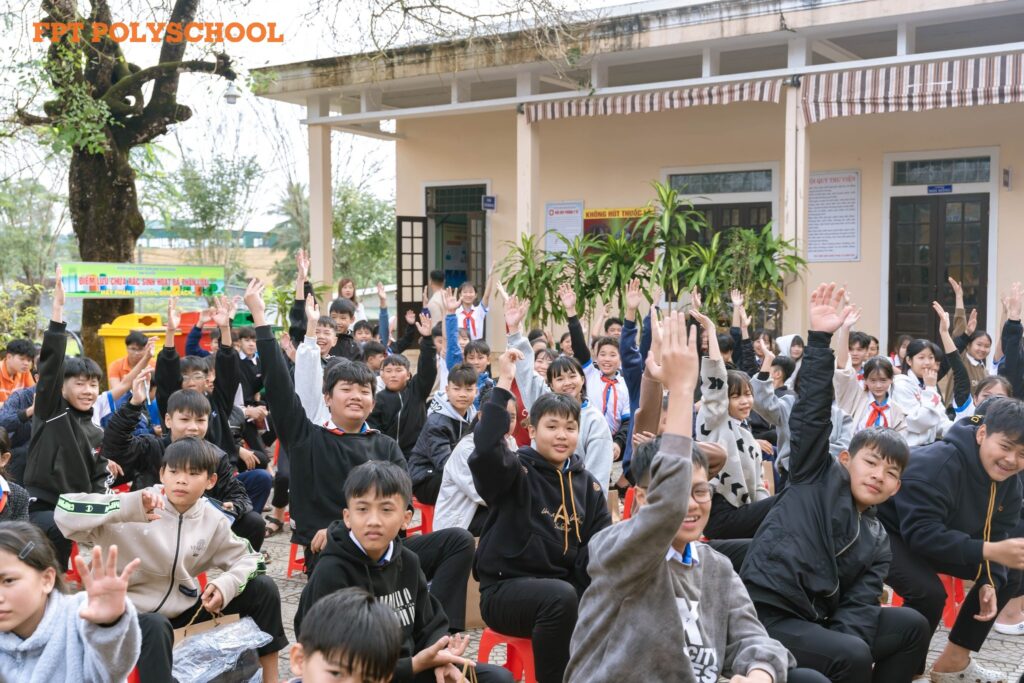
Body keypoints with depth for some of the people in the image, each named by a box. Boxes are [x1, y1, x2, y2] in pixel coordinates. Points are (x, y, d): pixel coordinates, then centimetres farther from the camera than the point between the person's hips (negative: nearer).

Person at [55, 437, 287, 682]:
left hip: (186, 612, 5)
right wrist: (128, 508, -40)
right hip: (136, 615, -5)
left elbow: (247, 558, 4)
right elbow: (65, 512, -27)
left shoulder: (213, 519, -5)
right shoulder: (136, 512, -18)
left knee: (263, 588, -5)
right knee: (155, 626, -40)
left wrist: (227, 584, -19)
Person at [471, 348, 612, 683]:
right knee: (562, 596, -34)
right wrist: (504, 384, -28)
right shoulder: (516, 472, -5)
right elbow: (486, 446, -28)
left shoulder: (587, 484, 10)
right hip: (506, 589, -4)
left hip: (564, 587, 5)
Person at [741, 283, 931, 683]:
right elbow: (812, 412, -10)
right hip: (764, 614, -7)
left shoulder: (876, 544, 14)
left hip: (817, 621, 7)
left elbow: (858, 609, 0)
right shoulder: (817, 475, 1)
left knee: (912, 626, 5)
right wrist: (819, 339, -18)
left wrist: (846, 642, -22)